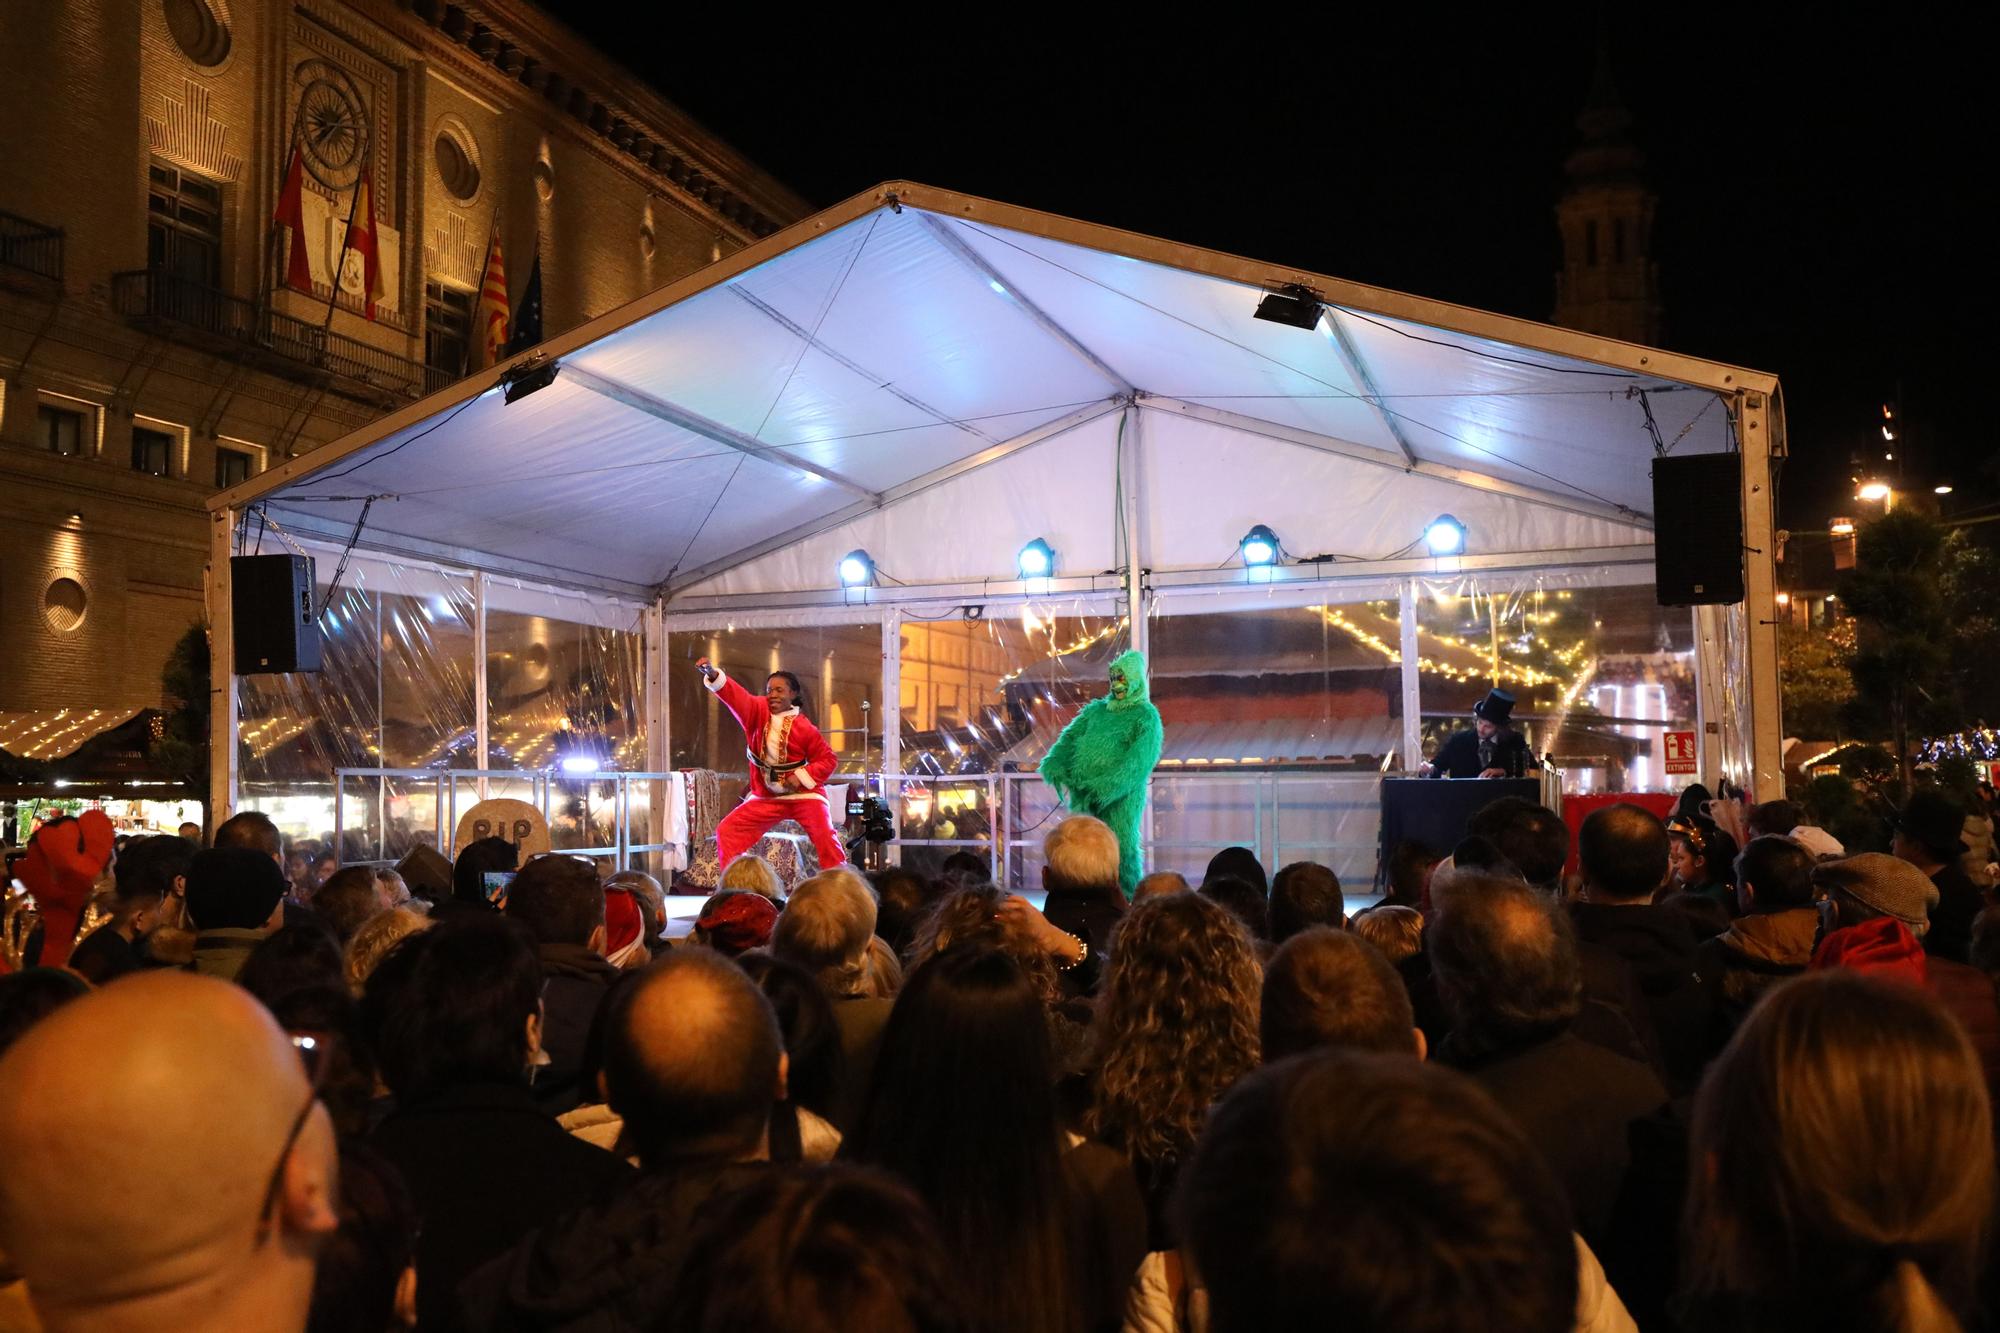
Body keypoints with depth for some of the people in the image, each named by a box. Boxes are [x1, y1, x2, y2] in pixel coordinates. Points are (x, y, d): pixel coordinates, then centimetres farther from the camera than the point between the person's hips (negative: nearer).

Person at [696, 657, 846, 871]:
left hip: (803, 793, -4)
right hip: (766, 796, 4)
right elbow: (736, 696, -23)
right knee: (728, 831, -2)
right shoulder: (758, 712, -5)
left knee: (825, 837, -16)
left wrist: (802, 776, -20)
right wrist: (712, 674, -40)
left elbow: (829, 759, -6)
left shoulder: (804, 728, -12)